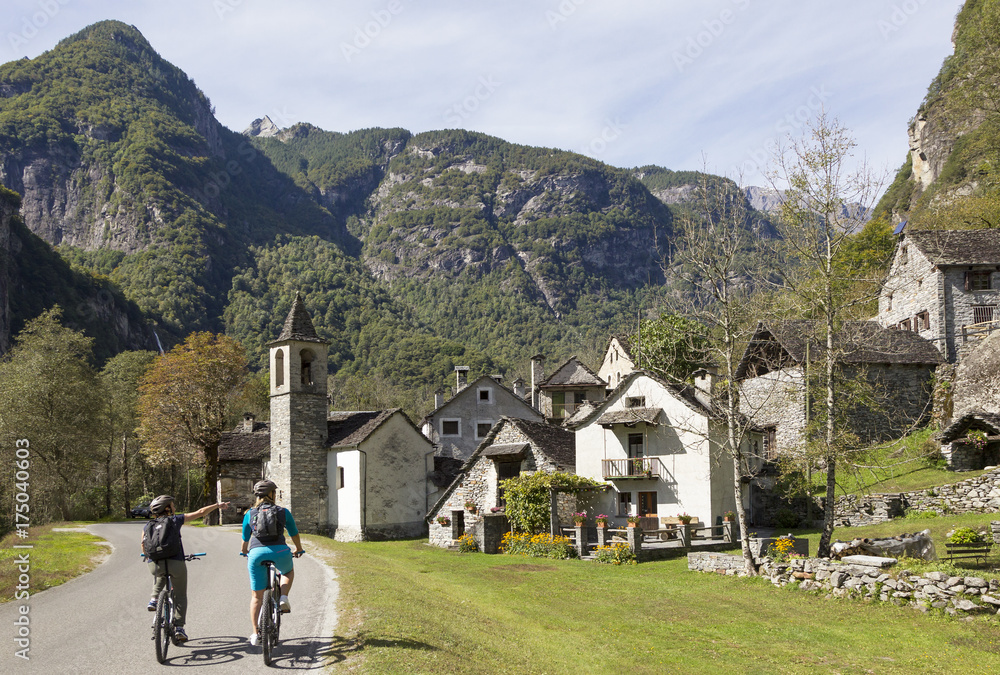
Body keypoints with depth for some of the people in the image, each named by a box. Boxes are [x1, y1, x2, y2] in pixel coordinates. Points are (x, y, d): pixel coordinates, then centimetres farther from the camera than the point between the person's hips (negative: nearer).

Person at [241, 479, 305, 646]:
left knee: (256, 596, 12)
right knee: (288, 571, 34)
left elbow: (245, 538, 25)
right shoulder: (283, 512, 11)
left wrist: (244, 551, 47)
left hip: (257, 553, 1)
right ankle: (283, 598, 8)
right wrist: (298, 549, 43)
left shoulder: (249, 515, 13)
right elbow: (294, 533, 24)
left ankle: (256, 633, 10)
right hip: (280, 551, -1)